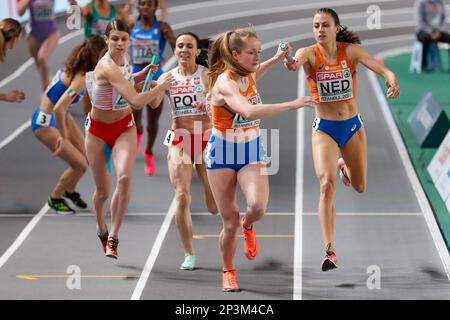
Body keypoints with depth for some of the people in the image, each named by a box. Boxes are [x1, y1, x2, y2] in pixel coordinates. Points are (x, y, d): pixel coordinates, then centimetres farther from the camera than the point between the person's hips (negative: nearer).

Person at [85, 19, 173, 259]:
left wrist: (143, 74, 3)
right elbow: (136, 101, -35)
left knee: (124, 177, -23)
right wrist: (161, 87, -21)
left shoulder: (123, 60, -5)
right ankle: (101, 229, 42)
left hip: (124, 128, 4)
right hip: (98, 130, -4)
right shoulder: (107, 67, -28)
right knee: (103, 191, 9)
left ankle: (113, 238, -14)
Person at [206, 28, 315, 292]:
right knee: (230, 222, 0)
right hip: (222, 153, -4)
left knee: (257, 206, -24)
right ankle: (229, 271, 25)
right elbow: (249, 111, -43)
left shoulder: (248, 75, -2)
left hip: (252, 151, 4)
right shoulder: (224, 83, -24)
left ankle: (248, 226, 13)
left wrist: (276, 59, 17)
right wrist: (292, 105, -43)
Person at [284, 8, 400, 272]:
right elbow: (298, 61, -36)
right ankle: (330, 252, -19)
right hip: (324, 129, -2)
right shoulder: (310, 53, -12)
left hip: (353, 125, 2)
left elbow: (379, 67, -22)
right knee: (327, 185, -20)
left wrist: (392, 79, -44)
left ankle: (344, 166, 54)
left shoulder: (351, 50, -9)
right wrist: (293, 63, -61)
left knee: (360, 188, 16)